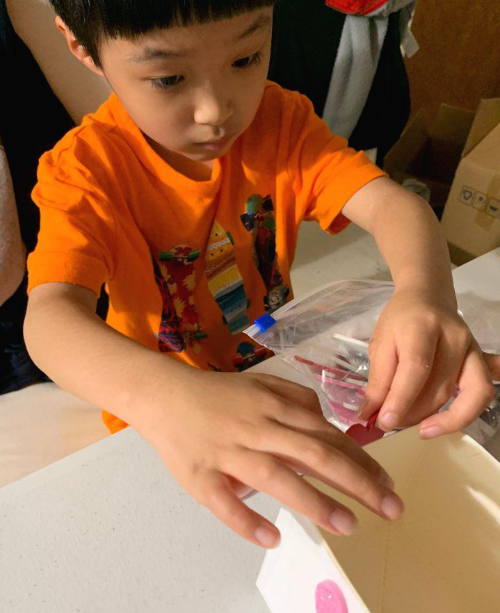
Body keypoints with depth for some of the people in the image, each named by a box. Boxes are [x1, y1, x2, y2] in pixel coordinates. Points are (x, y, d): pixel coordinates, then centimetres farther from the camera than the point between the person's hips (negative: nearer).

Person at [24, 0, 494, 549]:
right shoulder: (85, 168, -20)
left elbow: (390, 202, -22)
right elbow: (49, 316, -35)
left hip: (277, 372, 3)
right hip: (156, 421, -2)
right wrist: (164, 399, -57)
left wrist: (423, 292, -45)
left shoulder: (279, 120, -10)